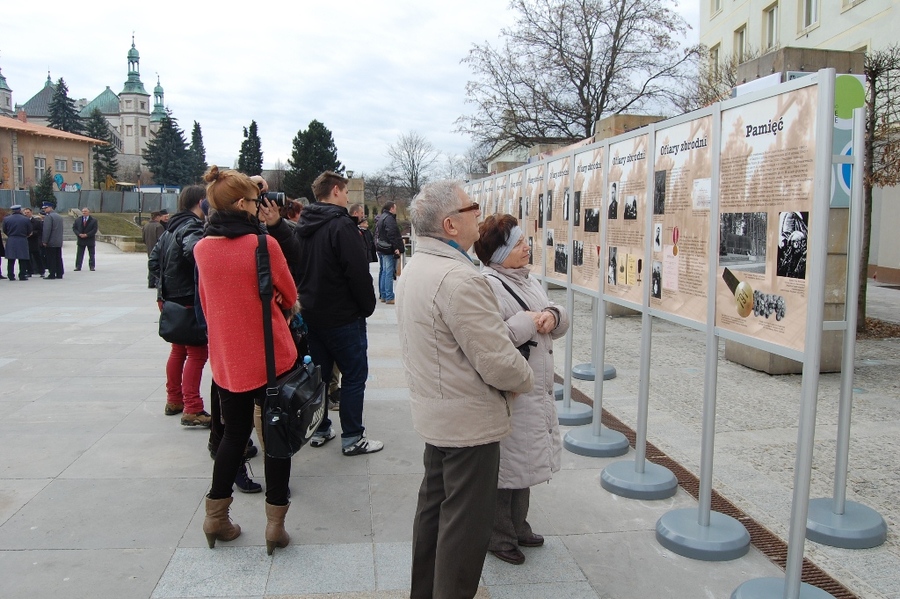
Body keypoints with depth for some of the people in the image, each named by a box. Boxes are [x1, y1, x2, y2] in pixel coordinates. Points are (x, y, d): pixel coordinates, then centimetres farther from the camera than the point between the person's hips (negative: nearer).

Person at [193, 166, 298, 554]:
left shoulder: (202, 248, -1)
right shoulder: (263, 244, -14)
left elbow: (207, 303, 12)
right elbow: (289, 296, -2)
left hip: (225, 357, 5)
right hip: (270, 355, -4)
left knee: (234, 433, 19)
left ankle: (216, 518, 26)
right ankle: (275, 523, 13)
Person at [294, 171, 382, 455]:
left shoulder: (303, 225, 8)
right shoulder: (341, 225, -17)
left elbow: (298, 269, 14)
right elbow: (358, 272, -20)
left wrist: (306, 301, 18)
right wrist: (368, 305, -7)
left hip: (311, 312, 8)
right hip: (342, 315, -8)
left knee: (319, 372, 16)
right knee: (354, 375, 1)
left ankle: (319, 430, 25)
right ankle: (352, 438, 5)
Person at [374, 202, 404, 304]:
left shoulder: (381, 218, 18)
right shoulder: (389, 219, -14)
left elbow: (376, 234, 21)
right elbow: (391, 235, -22)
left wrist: (377, 246, 22)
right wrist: (396, 248, -22)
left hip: (381, 249, 10)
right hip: (389, 250, -10)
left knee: (383, 272, 15)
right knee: (389, 273, -8)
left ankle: (383, 295, 21)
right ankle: (389, 297, -7)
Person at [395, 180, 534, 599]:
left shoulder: (415, 267, 6)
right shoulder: (459, 279, -26)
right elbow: (497, 360, -25)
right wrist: (526, 379, -5)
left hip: (433, 410, 10)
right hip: (469, 419, -10)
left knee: (434, 504, 22)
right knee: (464, 522, 4)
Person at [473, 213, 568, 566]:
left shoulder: (527, 280, 11)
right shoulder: (488, 285, -18)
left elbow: (560, 325, 17)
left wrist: (553, 316, -6)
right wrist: (528, 323, -20)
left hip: (536, 389, 9)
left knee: (524, 461, 21)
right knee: (506, 467, 5)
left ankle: (518, 527, 39)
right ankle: (499, 537, 24)